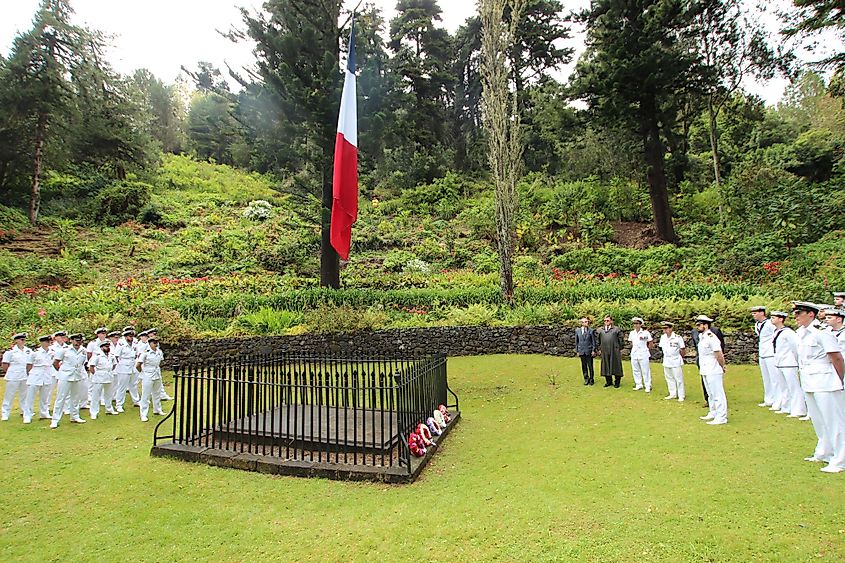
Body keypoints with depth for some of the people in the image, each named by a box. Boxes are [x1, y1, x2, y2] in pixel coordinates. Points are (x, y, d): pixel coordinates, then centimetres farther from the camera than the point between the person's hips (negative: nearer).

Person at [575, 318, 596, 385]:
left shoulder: (591, 330, -2)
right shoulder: (577, 331, 3)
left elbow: (593, 341, 0)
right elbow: (576, 341, 8)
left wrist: (593, 350, -5)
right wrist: (577, 351, 6)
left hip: (589, 351, -2)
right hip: (581, 351, 2)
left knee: (590, 366, 5)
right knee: (584, 366, 9)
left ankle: (591, 379, 18)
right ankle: (586, 379, 21)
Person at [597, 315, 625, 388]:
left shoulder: (616, 330, 1)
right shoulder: (601, 330, 11)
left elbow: (621, 340, 3)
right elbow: (598, 340, 19)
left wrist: (620, 349, 1)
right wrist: (600, 348, 14)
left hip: (614, 351, -3)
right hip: (604, 351, 3)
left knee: (616, 366, 1)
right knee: (606, 366, 7)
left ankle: (617, 382, 12)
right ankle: (609, 381, 19)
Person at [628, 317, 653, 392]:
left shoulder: (645, 332, -9)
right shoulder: (631, 333, 5)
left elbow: (650, 342, 0)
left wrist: (647, 349, 3)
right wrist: (634, 348, 10)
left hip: (643, 354, -5)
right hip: (634, 354, 5)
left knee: (645, 370, 0)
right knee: (635, 370, 10)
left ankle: (648, 386, 9)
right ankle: (638, 385, 22)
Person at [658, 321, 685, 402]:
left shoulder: (677, 337, -15)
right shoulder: (663, 337, 2)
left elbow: (682, 349, -6)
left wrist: (680, 358, 1)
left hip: (676, 362, -6)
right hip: (666, 361, 6)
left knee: (679, 379, 2)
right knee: (669, 378, 14)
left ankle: (681, 396, 12)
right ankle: (673, 394, 27)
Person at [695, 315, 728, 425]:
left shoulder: (711, 338, -19)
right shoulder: (701, 337, 10)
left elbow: (719, 355, -19)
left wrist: (722, 367, -7)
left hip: (713, 372, -10)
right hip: (705, 371, 10)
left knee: (718, 394, -3)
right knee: (711, 394, 20)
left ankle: (721, 417, 3)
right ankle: (713, 413, 31)